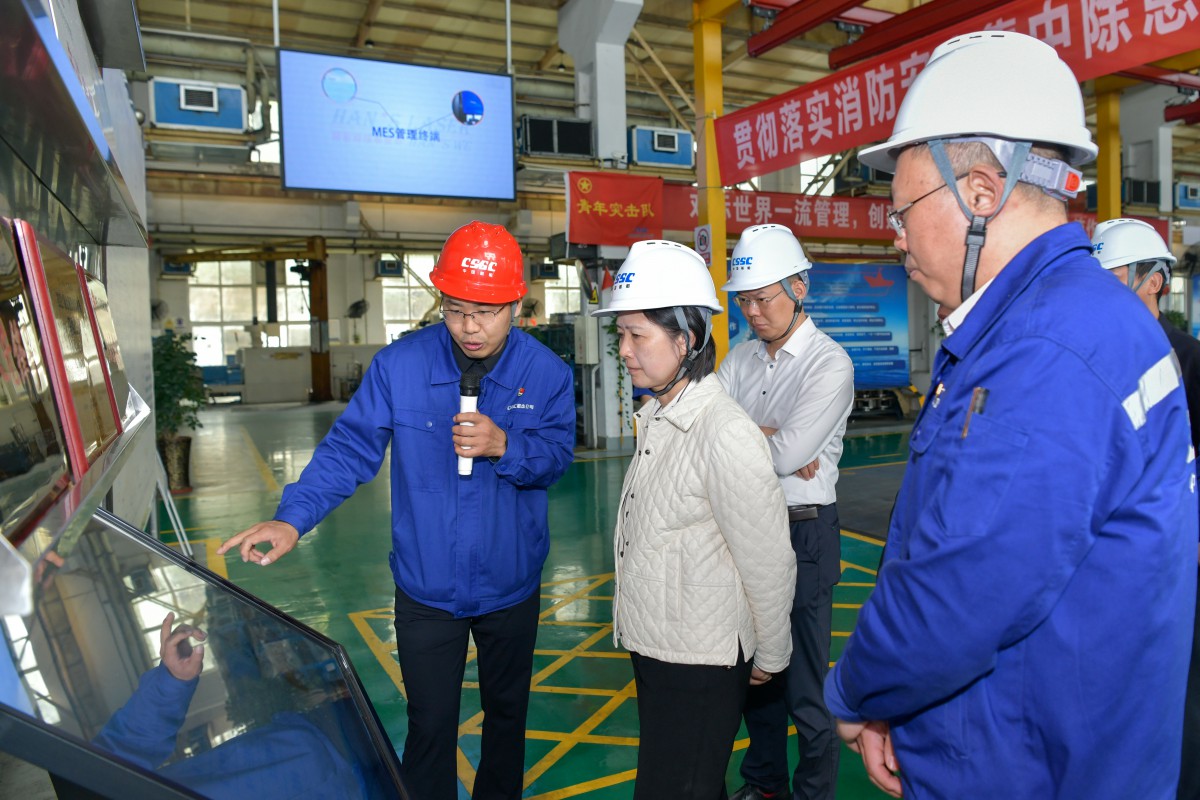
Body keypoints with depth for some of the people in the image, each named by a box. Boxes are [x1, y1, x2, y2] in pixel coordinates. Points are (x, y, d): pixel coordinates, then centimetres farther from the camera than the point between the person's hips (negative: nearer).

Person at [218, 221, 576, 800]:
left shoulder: (546, 373, -10)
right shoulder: (398, 366, -13)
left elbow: (557, 457, -9)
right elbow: (350, 448, -12)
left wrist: (503, 446, -29)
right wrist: (293, 518, -23)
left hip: (511, 589, 2)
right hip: (426, 591, -1)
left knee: (506, 711, 24)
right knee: (429, 728, 12)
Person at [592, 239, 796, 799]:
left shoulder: (726, 434, -24)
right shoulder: (653, 419, 5)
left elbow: (768, 563, -18)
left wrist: (770, 658, -7)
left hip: (700, 666, -8)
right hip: (650, 647, 9)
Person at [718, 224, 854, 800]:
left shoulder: (829, 363, -11)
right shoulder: (740, 359, 8)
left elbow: (787, 453, -22)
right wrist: (770, 441, -15)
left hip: (804, 533, -6)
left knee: (805, 684, 5)